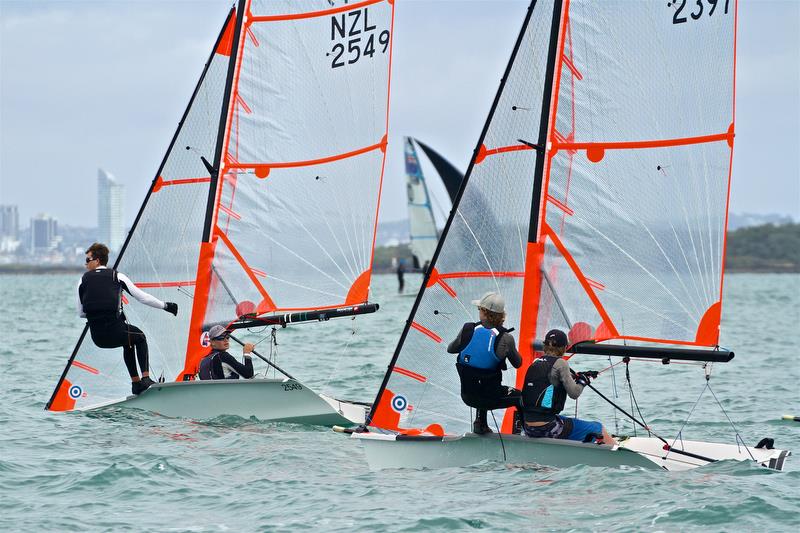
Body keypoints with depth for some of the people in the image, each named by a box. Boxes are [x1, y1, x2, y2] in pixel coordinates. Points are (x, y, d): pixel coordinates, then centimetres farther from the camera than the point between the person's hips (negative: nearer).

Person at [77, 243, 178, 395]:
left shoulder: (83, 280, 8)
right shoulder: (117, 276, 4)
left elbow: (81, 313, 12)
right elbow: (142, 297, 4)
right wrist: (165, 306, 17)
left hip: (97, 337, 3)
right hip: (115, 332, -3)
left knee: (129, 342, 34)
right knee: (139, 337, 31)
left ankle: (136, 383, 32)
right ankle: (146, 379, 15)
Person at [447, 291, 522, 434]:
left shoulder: (467, 329, -10)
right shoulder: (504, 338, -17)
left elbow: (450, 349, 9)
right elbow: (518, 363, 0)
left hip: (467, 395, 4)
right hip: (490, 398, -4)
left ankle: (480, 424, 35)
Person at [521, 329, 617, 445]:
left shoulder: (535, 363, 11)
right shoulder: (560, 363, -9)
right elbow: (574, 393, -10)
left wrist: (576, 376, 29)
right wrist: (583, 381, 9)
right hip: (547, 428, -8)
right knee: (598, 429, 6)